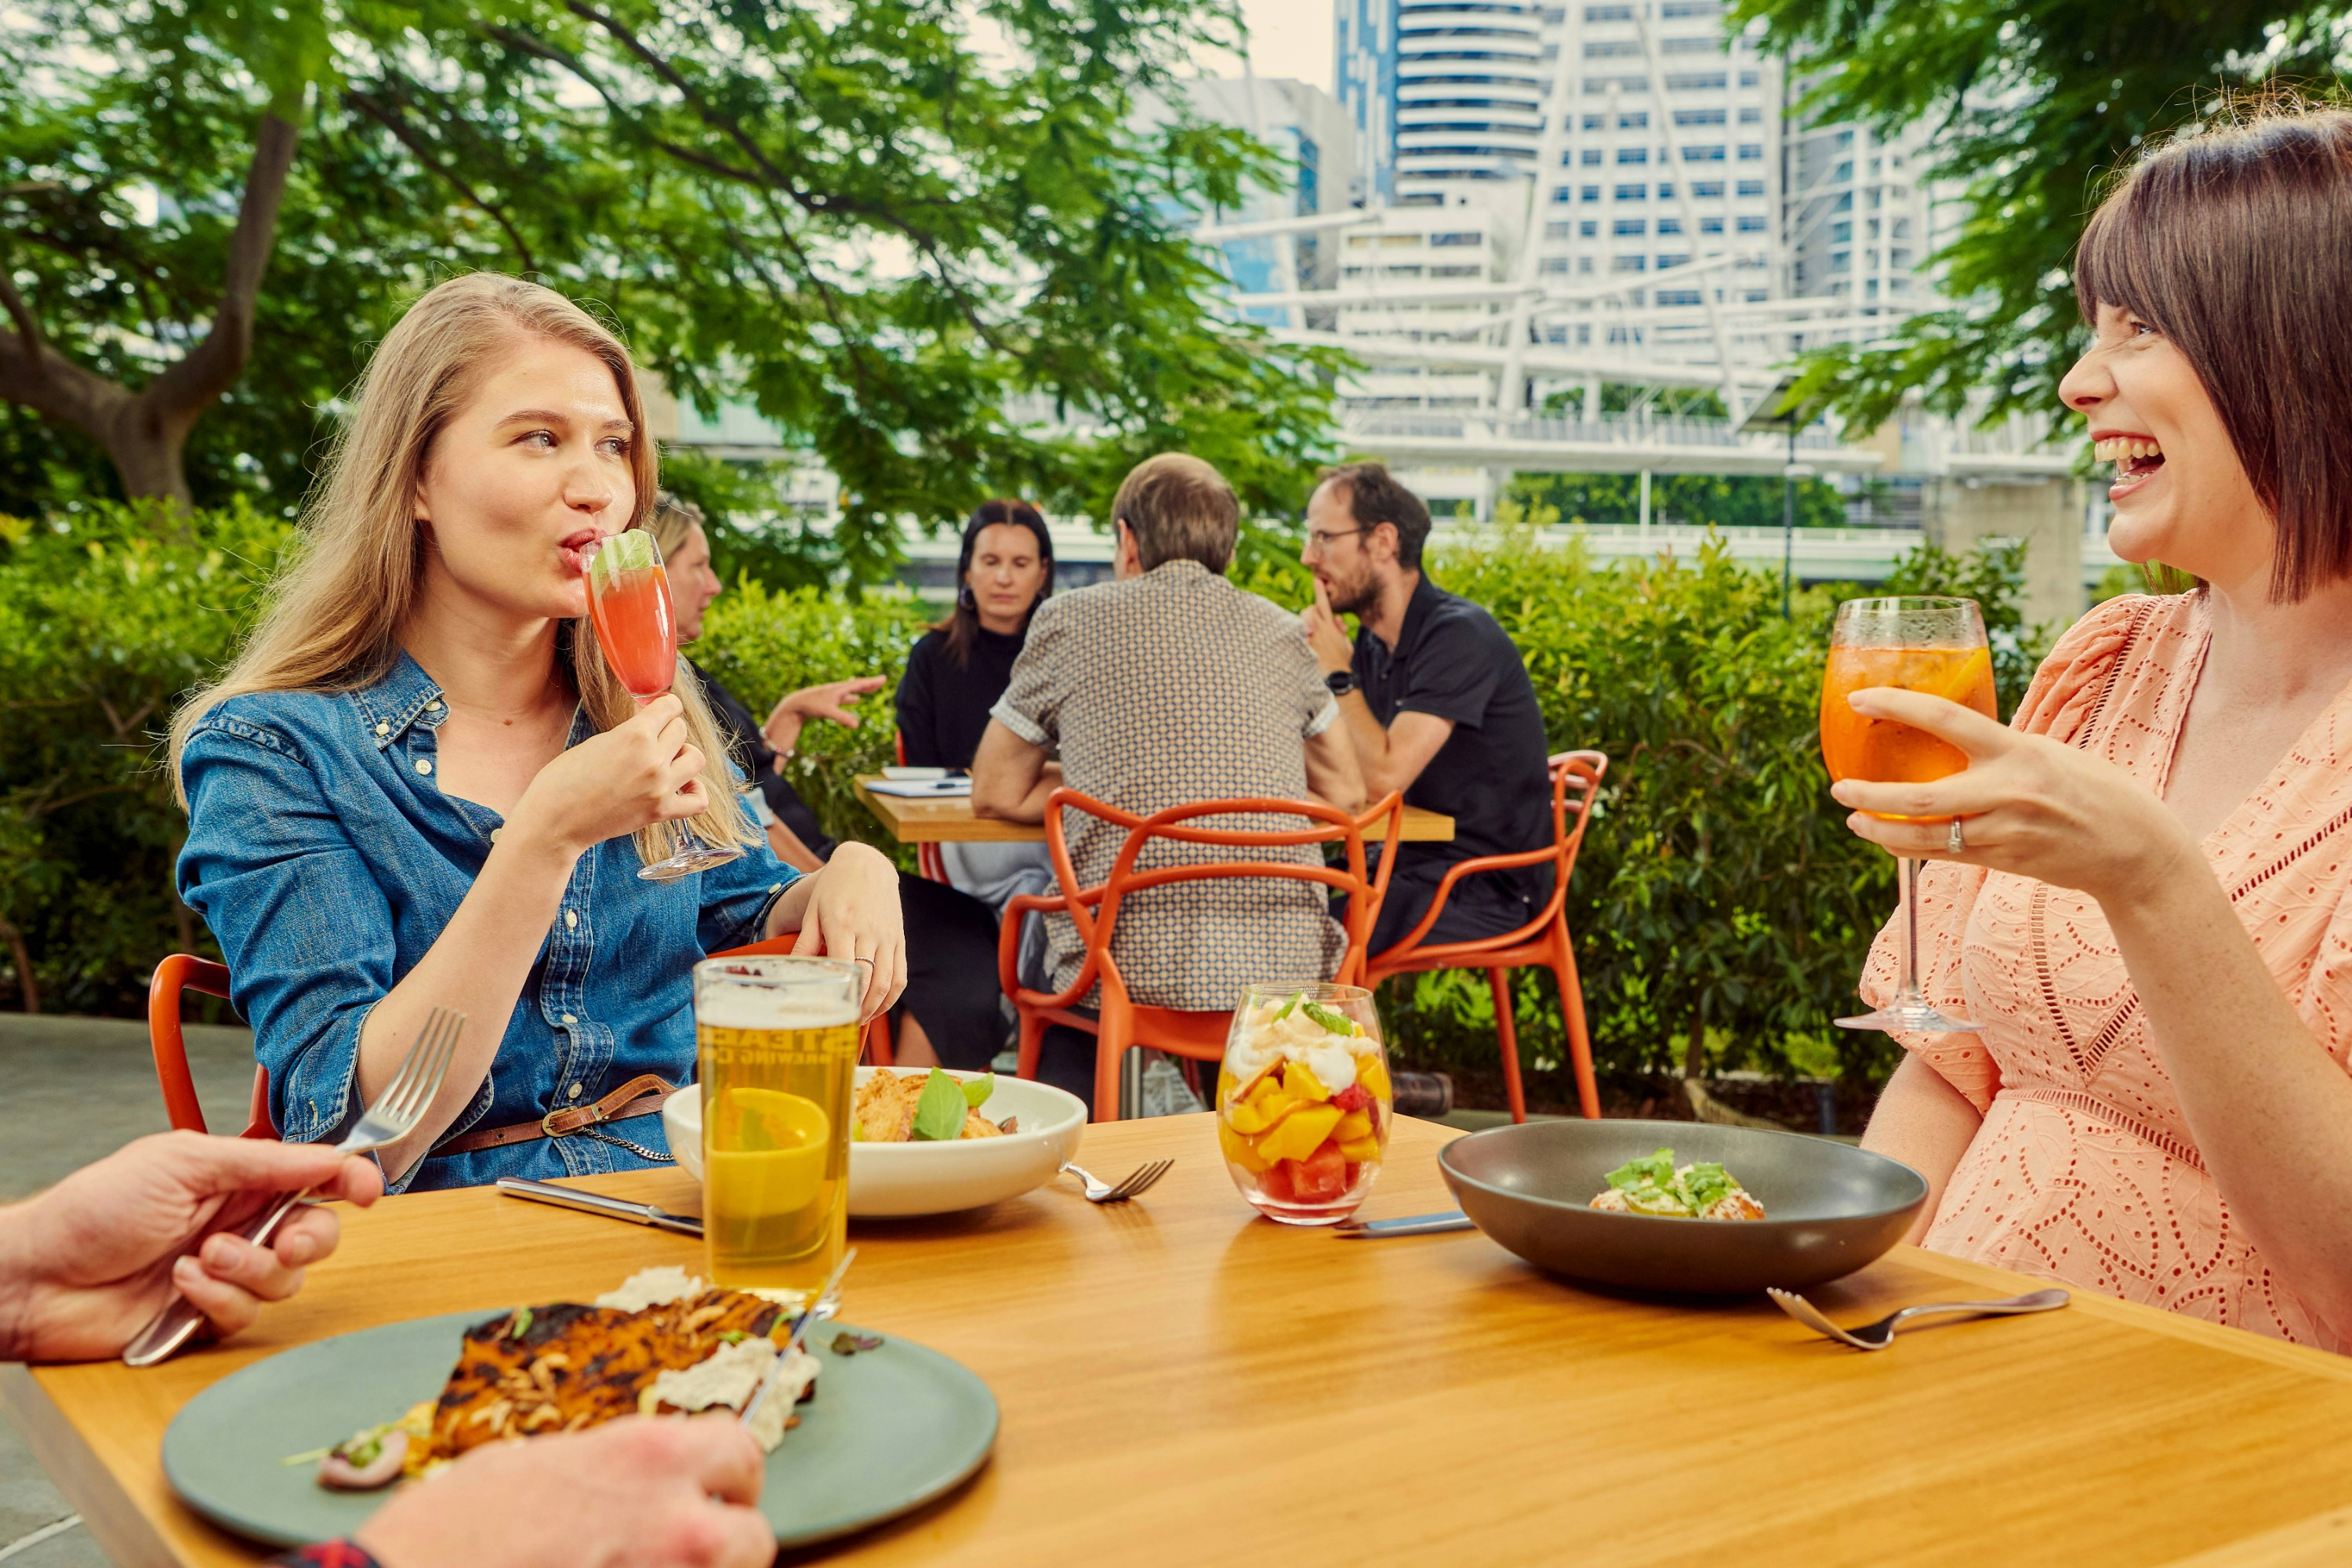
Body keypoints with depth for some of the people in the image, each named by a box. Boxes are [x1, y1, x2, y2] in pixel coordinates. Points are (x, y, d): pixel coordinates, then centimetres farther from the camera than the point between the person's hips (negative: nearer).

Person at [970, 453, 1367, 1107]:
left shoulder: (1071, 619, 4)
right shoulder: (1280, 633, 11)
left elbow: (996, 794, 11)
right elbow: (1345, 792, 22)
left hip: (1132, 969, -2)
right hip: (1286, 967, 3)